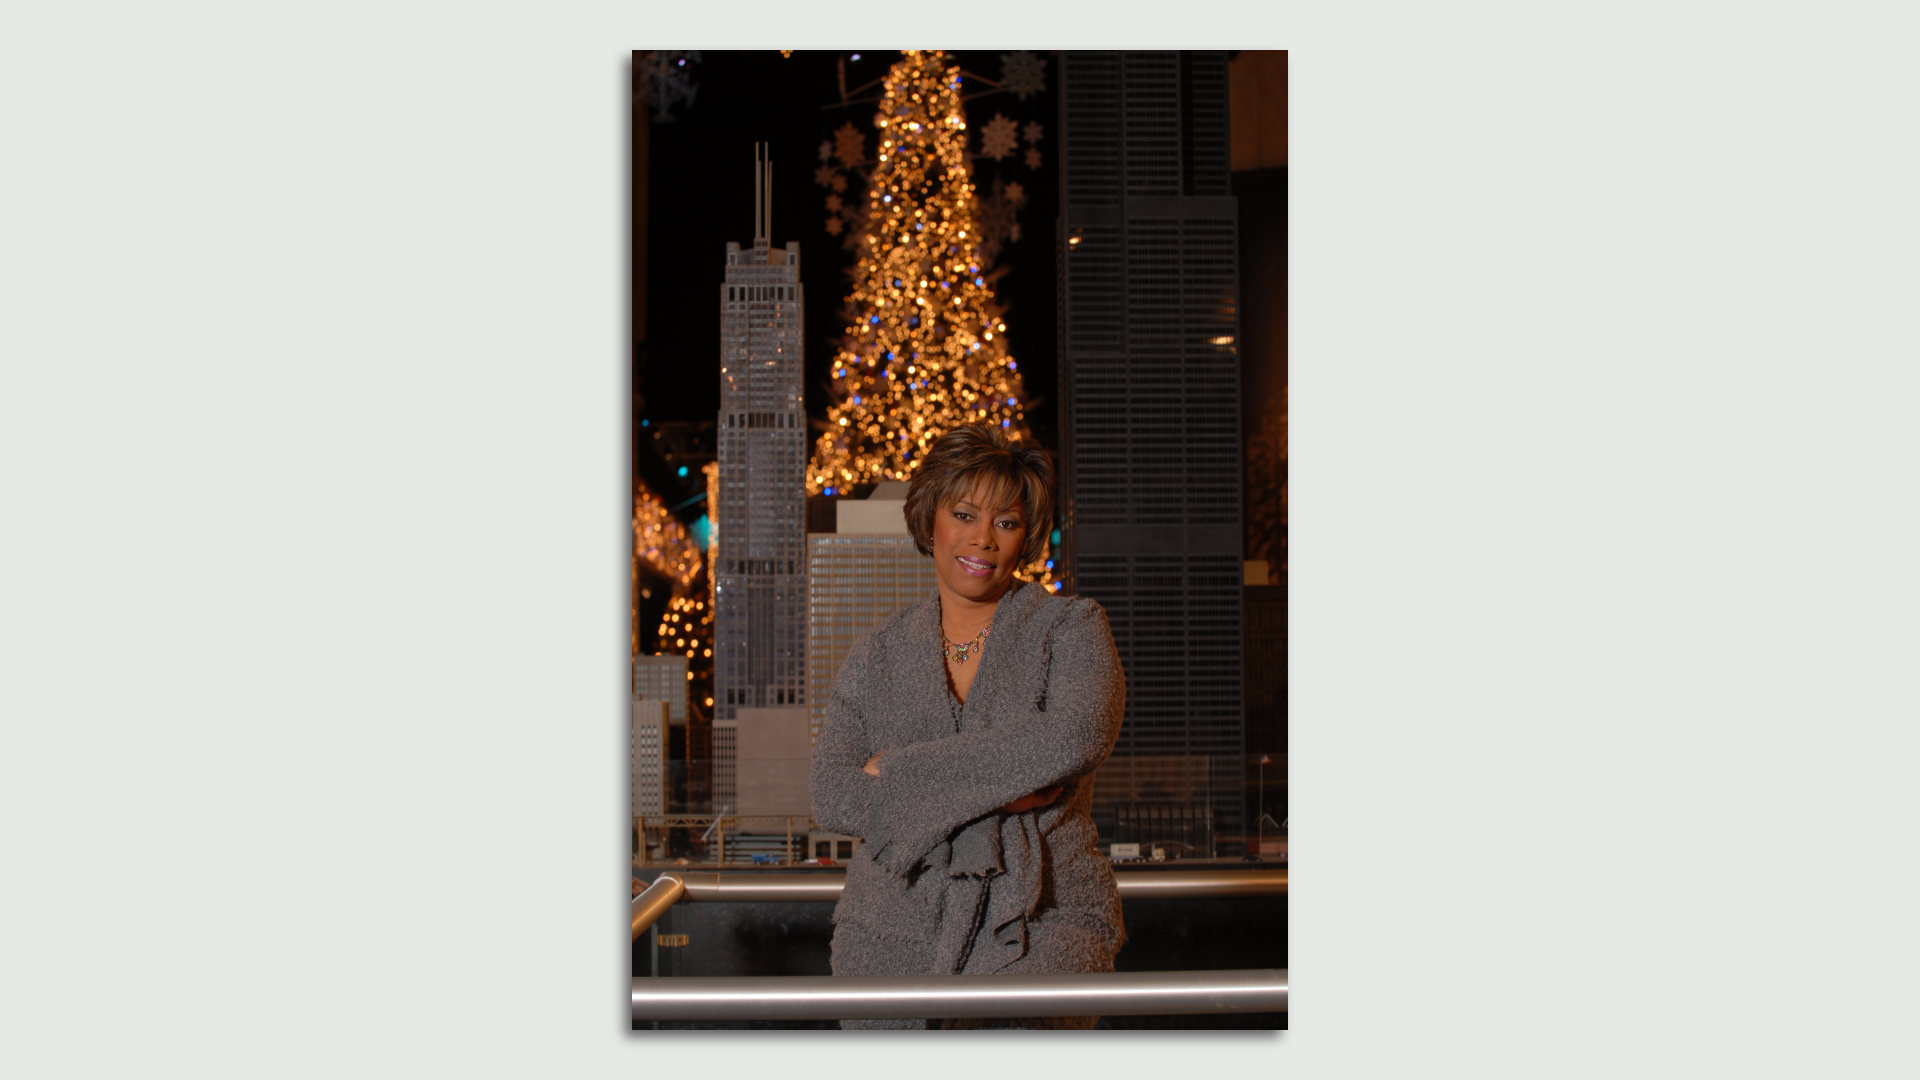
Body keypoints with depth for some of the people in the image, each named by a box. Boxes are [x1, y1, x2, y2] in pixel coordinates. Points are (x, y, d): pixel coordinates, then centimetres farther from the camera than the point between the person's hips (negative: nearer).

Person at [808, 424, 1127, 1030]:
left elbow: (1078, 737, -14)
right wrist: (994, 792, -12)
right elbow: (832, 798, 0)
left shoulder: (1072, 628, 7)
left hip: (1039, 930, -3)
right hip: (894, 931, 3)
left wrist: (902, 770, -9)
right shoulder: (876, 657, 13)